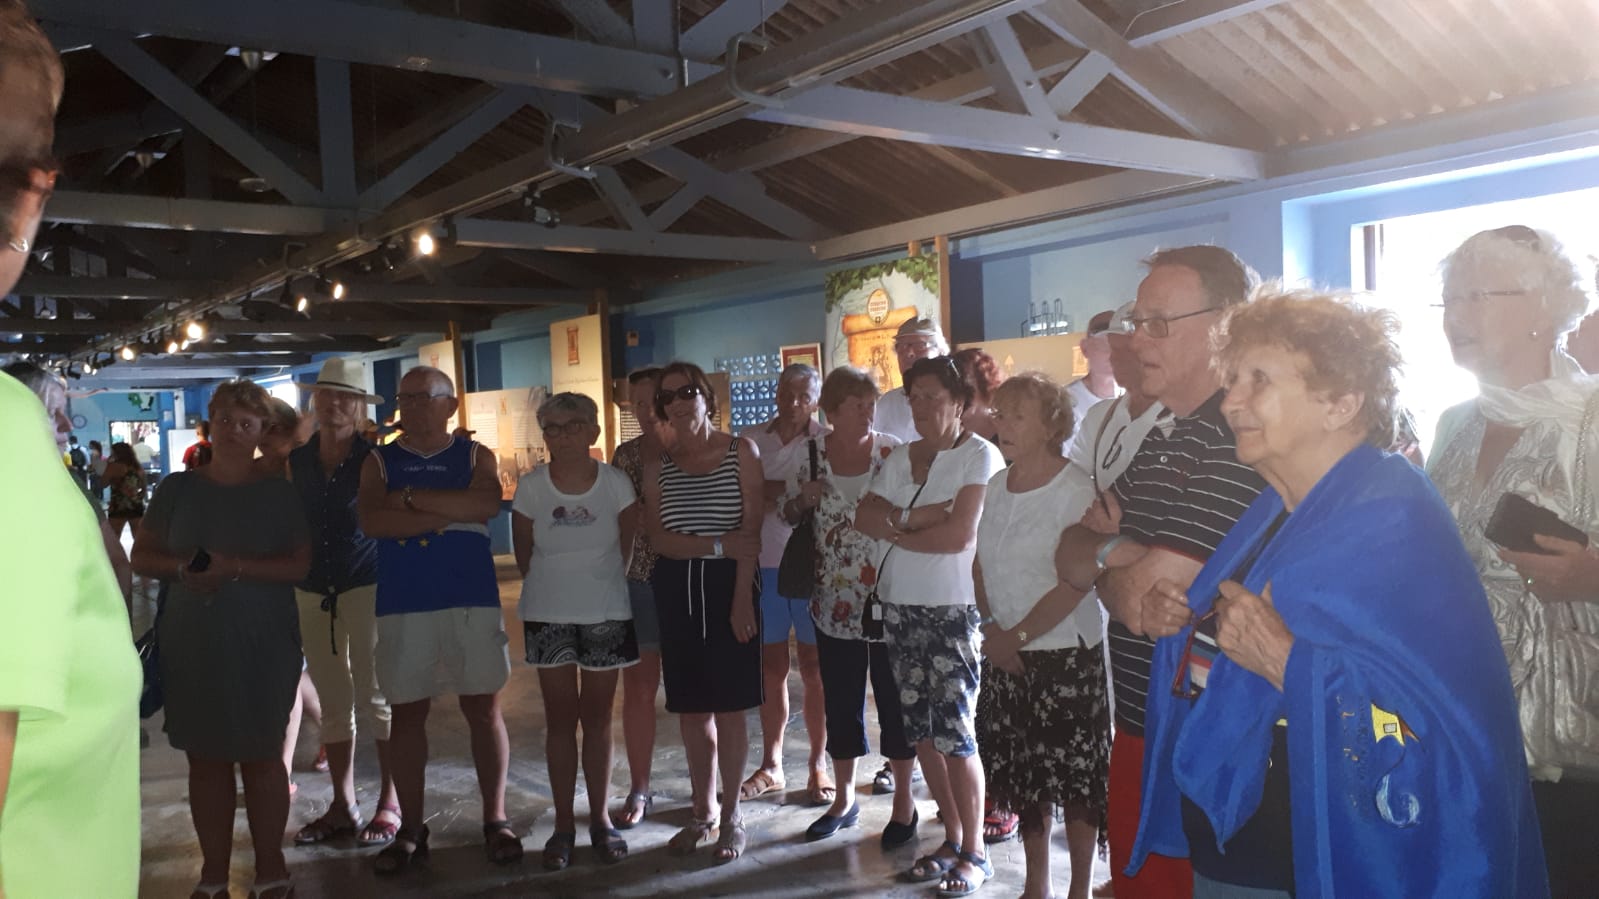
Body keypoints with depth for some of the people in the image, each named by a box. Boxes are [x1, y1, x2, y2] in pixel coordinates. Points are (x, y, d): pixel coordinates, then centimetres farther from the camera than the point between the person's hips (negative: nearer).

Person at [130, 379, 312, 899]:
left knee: (261, 754, 2)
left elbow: (299, 565, -6)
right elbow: (141, 556, 10)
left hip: (263, 643, -2)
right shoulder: (178, 488, 7)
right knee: (205, 756, 7)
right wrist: (181, 567, -11)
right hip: (191, 642, 2)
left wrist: (235, 567, -19)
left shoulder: (278, 494, 0)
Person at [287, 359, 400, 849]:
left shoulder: (373, 458, -5)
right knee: (333, 702, 11)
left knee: (375, 698, 0)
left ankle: (391, 803, 10)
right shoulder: (296, 462, 6)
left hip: (366, 588, -4)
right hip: (313, 593, 4)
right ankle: (342, 807, 20)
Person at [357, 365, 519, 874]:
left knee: (483, 708, 3)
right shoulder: (380, 462, 8)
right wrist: (450, 516, -13)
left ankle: (496, 821, 15)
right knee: (407, 713, 7)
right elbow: (371, 521, -11)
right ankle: (411, 830, 18)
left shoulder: (475, 456, 7)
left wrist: (411, 497, -14)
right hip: (402, 603, 1)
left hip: (472, 599, -1)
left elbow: (487, 503, -15)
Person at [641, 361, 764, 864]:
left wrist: (743, 597, -15)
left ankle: (730, 817, 16)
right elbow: (658, 539, -2)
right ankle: (703, 814, 24)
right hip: (676, 589, 3)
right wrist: (719, 545, -15)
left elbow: (750, 531, -7)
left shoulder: (741, 453, -1)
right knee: (691, 709, 9)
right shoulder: (657, 466, 8)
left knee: (729, 709, 1)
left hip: (729, 585, -3)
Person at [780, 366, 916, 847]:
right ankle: (844, 798, 30)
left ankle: (904, 802, 22)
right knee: (840, 702, 14)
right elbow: (786, 513, 9)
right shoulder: (811, 457, 1)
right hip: (835, 604, 3)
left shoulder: (893, 452, -6)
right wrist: (803, 498, -11)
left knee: (895, 700, 7)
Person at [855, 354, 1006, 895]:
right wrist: (915, 516, -15)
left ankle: (974, 852, 12)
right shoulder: (900, 459, 11)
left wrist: (897, 533, -6)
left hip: (955, 609, -6)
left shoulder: (980, 456, -8)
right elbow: (864, 516, 0)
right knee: (921, 729, 9)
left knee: (954, 731, -3)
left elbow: (959, 534, -17)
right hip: (900, 606, 6)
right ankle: (952, 838, 24)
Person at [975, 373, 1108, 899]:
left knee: (1073, 779, 3)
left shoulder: (1074, 490, -14)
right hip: (1005, 656, 6)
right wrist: (993, 630, -3)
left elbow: (1073, 584, -18)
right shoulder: (997, 486, 7)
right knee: (1024, 775, 14)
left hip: (1065, 656, -6)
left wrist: (1018, 636, -15)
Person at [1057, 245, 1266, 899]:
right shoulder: (1158, 435, 9)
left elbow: (1143, 603, -26)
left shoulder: (1238, 444, -23)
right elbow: (1072, 559, 9)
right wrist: (1114, 551, -13)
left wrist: (1105, 562, -4)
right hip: (1137, 724, 8)